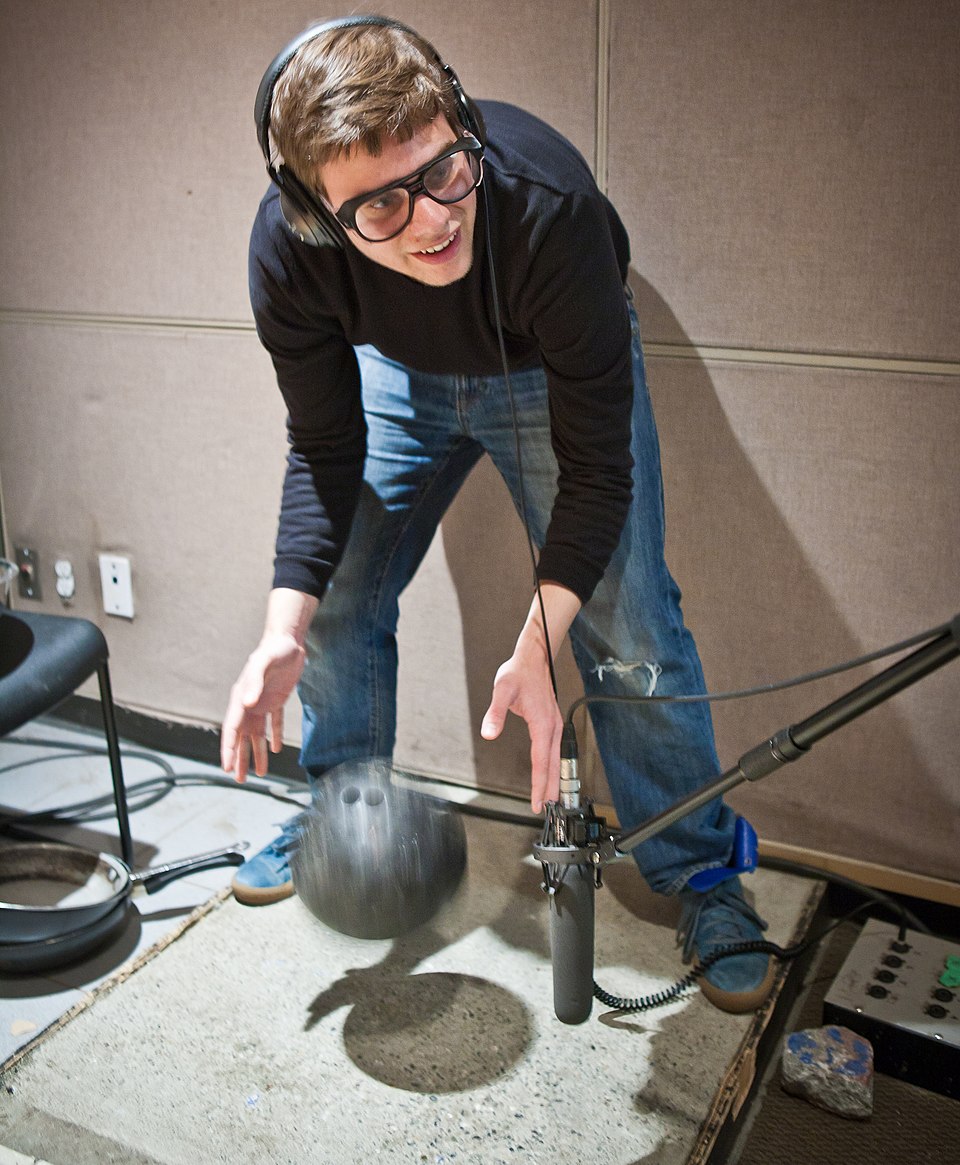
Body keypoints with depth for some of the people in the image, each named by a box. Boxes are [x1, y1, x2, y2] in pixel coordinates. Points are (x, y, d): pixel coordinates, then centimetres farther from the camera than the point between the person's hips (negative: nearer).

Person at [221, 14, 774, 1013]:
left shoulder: (549, 203, -41)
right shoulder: (287, 248, -30)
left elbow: (596, 464, -32)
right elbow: (323, 448, -17)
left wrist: (538, 647, -39)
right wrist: (282, 630, -27)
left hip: (552, 369, -3)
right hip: (399, 370, 4)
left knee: (627, 624, -11)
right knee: (336, 601, 3)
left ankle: (701, 874, 9)